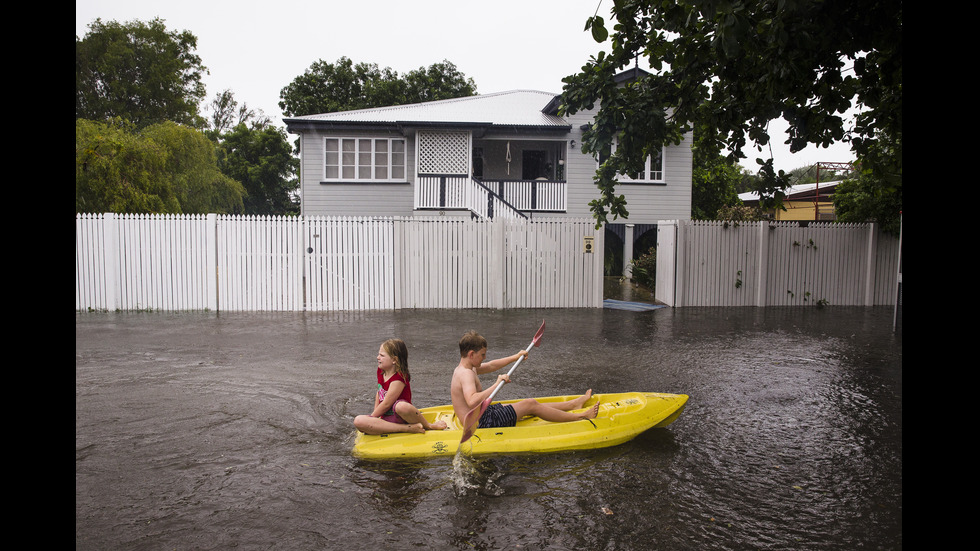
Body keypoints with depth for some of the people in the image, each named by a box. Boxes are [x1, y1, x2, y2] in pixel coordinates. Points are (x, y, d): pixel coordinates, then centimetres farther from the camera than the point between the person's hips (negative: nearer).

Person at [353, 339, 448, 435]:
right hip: (386, 419, 8)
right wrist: (375, 413, 14)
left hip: (400, 418, -8)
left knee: (401, 406, -44)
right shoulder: (381, 372, 9)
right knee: (358, 421, -21)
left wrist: (372, 416, -4)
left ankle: (429, 426, -11)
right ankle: (409, 428, -22)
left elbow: (386, 405, -15)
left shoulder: (399, 379, -16)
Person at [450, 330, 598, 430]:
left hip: (481, 415, 11)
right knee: (530, 404, -5)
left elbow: (491, 366, 24)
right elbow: (472, 401, -39)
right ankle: (580, 416, 4)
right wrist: (497, 384, -35)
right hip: (481, 423, -11)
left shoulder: (463, 369, 11)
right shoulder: (466, 374, -22)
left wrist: (515, 357, 28)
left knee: (529, 404, 15)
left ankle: (574, 404, 24)